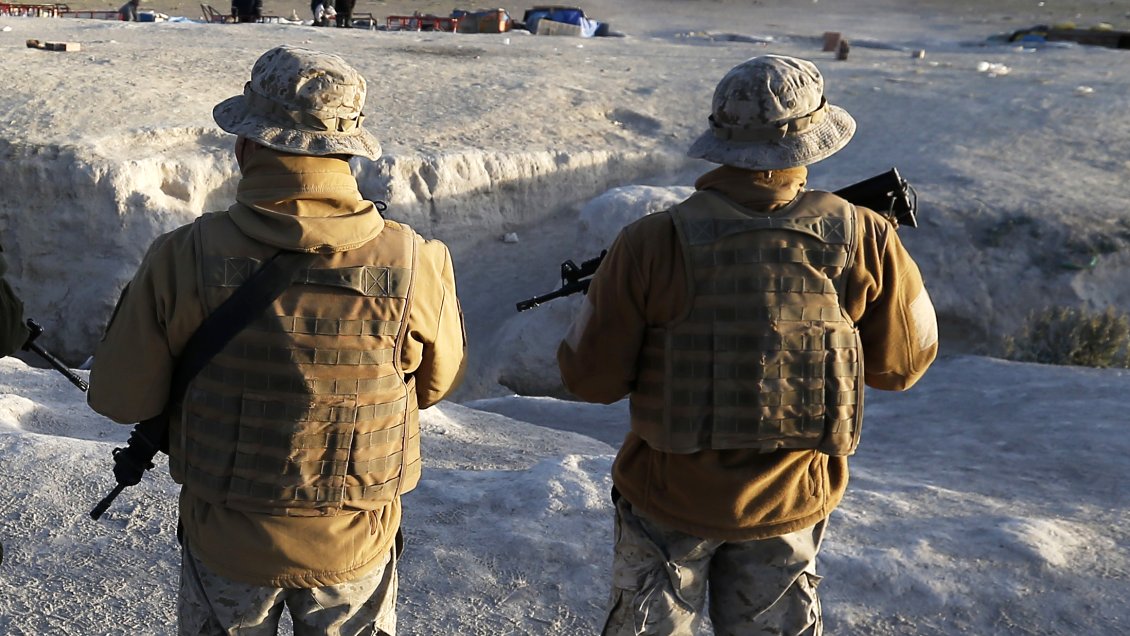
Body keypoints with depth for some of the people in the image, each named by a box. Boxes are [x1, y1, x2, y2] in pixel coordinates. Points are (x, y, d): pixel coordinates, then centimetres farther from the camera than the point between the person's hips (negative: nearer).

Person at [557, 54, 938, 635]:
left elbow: (590, 378, -11)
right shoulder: (863, 241, -12)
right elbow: (902, 364, 1)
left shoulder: (652, 244, -18)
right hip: (793, 501, 2)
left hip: (670, 497, -1)